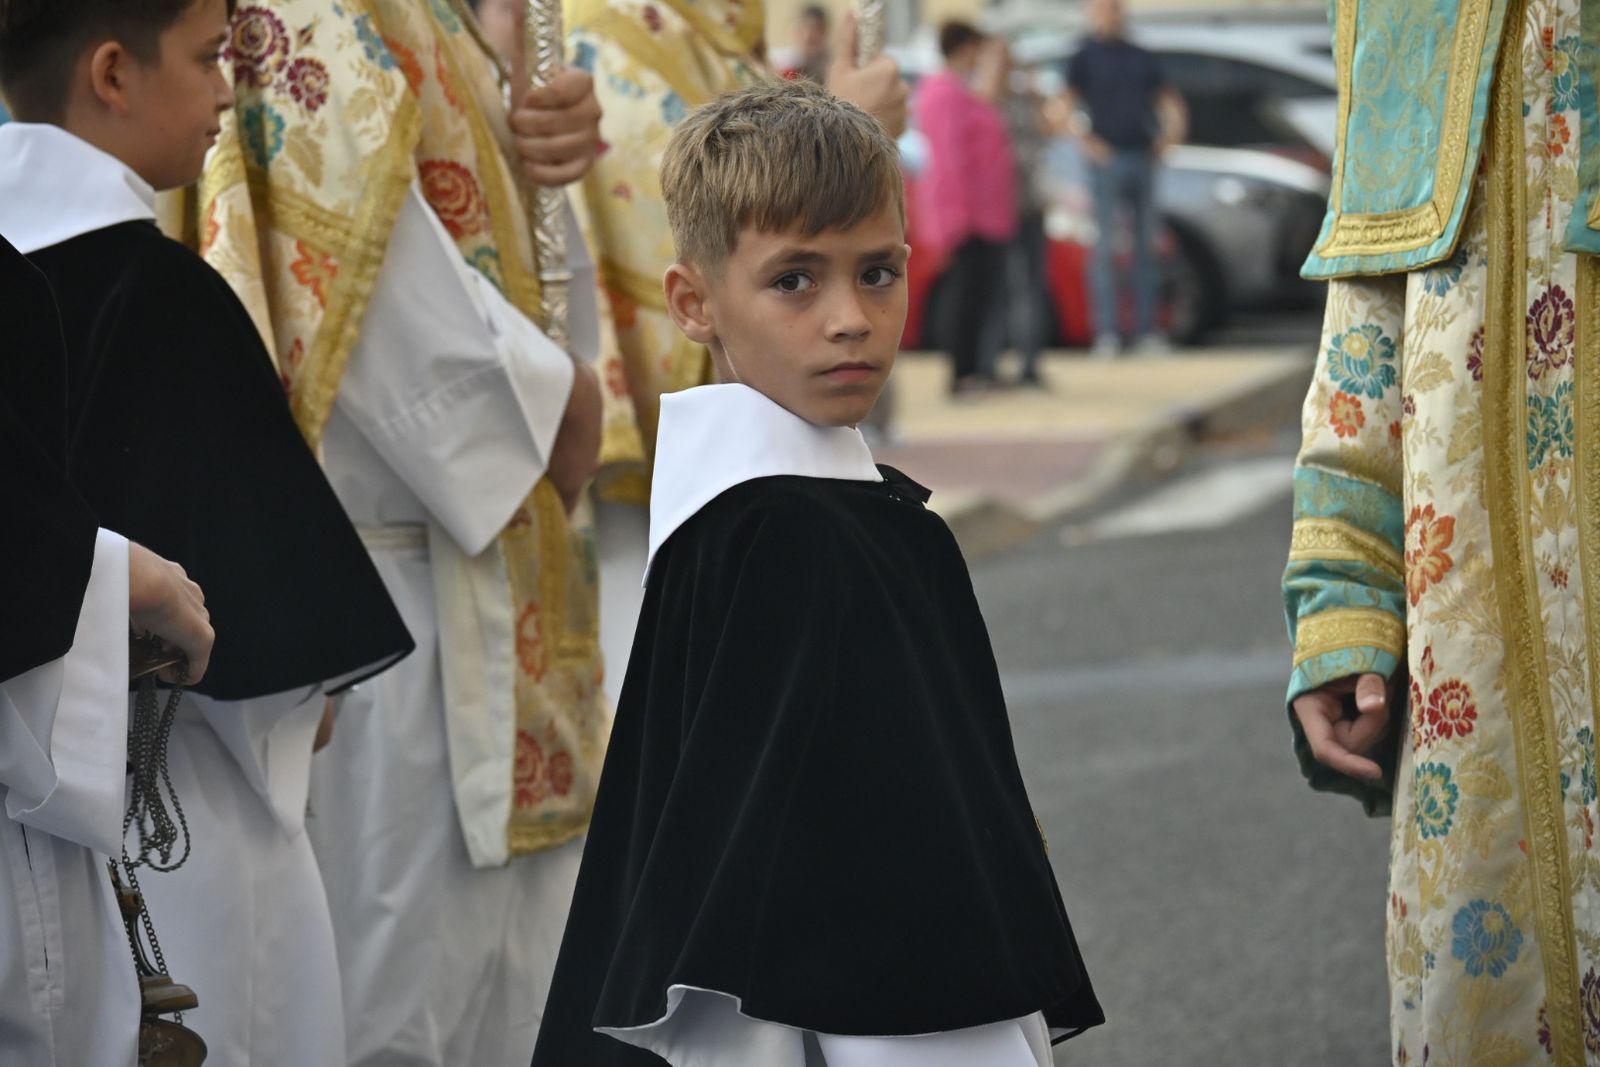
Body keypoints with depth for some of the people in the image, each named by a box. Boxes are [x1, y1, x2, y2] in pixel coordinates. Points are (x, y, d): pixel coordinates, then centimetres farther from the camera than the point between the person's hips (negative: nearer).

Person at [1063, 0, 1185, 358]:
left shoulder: (1142, 58, 16)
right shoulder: (1085, 57, 4)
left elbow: (1169, 99, 22)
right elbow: (1067, 106, -6)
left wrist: (1170, 134, 6)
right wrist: (1088, 141, -17)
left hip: (1142, 159, 4)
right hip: (1107, 161, -4)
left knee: (1146, 248, 5)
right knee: (1106, 248, -6)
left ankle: (1147, 331, 8)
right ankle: (1107, 334, -8)